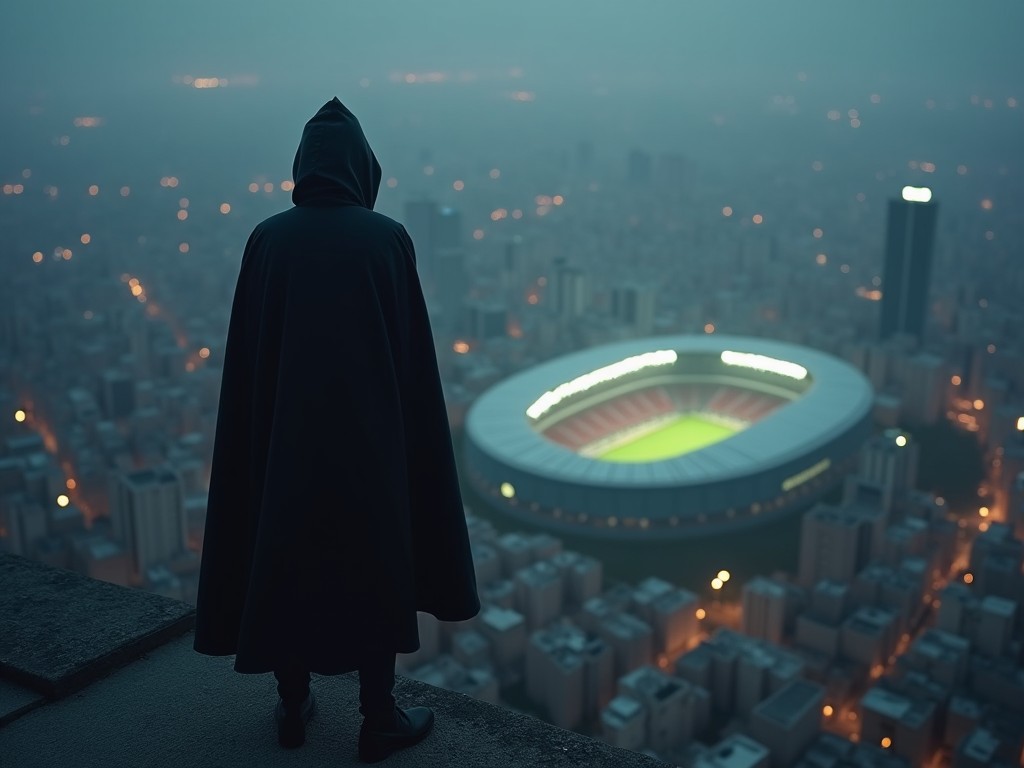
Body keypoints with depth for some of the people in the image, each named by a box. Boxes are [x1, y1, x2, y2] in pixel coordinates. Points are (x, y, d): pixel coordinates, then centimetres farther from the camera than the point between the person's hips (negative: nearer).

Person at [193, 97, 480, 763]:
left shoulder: (267, 239, -2)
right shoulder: (388, 239, -7)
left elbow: (246, 356, -1)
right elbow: (414, 352, -6)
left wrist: (264, 431, 9)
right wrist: (410, 431, 5)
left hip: (286, 434, 2)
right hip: (370, 436, -2)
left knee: (287, 563, 17)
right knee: (376, 568, 10)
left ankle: (293, 707, 29)